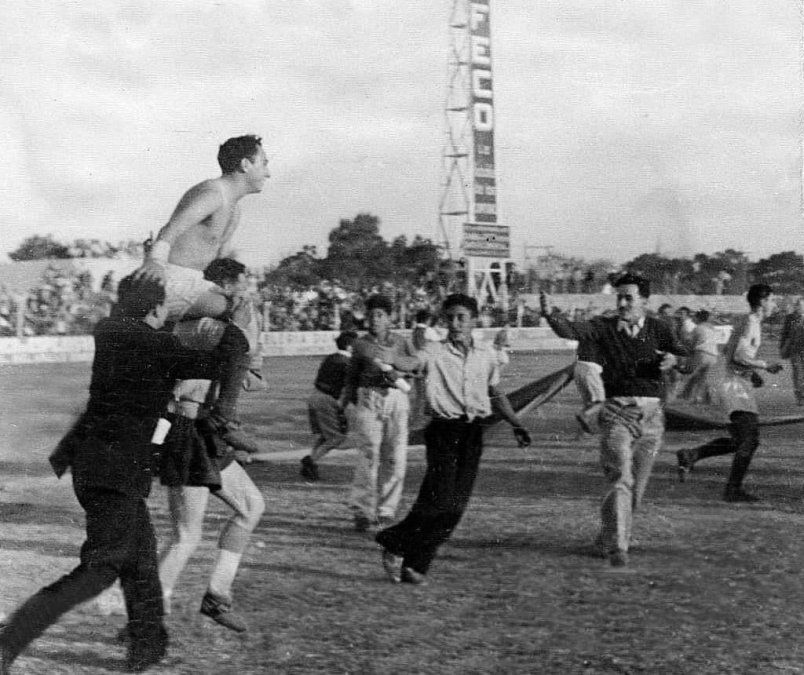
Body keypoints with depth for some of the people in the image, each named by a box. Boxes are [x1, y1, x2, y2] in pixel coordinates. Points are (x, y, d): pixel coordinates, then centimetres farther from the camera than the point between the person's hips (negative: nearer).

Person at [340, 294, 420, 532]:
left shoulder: (401, 342, 12)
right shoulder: (361, 344, 10)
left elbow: (416, 362, -6)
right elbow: (351, 378, 12)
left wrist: (391, 360, -18)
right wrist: (345, 406, 5)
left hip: (396, 402, 2)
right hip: (368, 400, -2)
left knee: (396, 459, -2)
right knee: (368, 455, -12)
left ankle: (385, 510, 10)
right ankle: (362, 512, -6)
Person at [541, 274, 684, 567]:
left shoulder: (658, 328, 7)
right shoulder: (604, 327, -1)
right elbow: (570, 330, -17)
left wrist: (673, 360, -8)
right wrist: (549, 314, -36)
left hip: (652, 414, 3)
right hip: (617, 412, -3)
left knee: (637, 486, 9)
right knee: (620, 480, -16)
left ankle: (606, 540, 26)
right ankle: (617, 547, -16)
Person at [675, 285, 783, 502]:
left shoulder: (746, 321, 18)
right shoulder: (751, 321, -12)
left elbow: (728, 351, 27)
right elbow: (739, 356, -23)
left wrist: (752, 371, 21)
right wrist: (766, 366, -11)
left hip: (732, 381, 10)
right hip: (729, 382, -10)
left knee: (739, 441, 13)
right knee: (750, 438, -14)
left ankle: (690, 455, 11)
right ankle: (733, 489, -12)